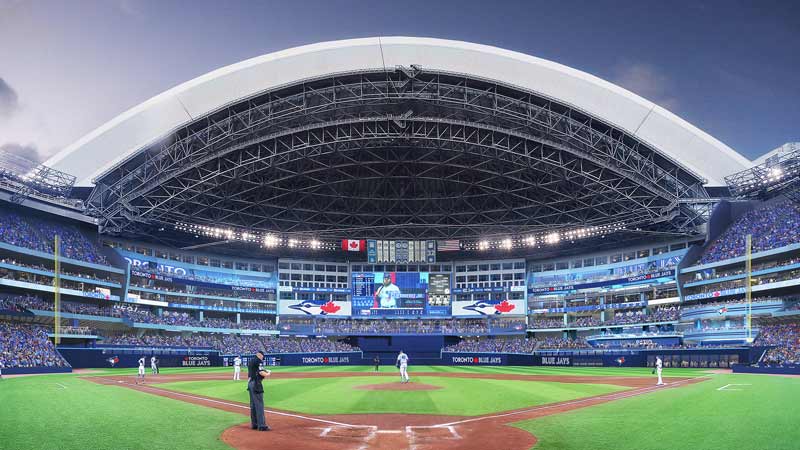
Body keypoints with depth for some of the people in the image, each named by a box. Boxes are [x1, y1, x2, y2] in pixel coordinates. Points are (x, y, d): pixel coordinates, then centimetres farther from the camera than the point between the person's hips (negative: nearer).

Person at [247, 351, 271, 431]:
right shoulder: (257, 361, -13)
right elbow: (261, 373, -20)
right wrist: (268, 373, 0)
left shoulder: (250, 361, 17)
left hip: (250, 383, 10)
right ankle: (261, 425, -9)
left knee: (253, 405, 14)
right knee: (259, 405, -9)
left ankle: (254, 424, 19)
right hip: (256, 384, -10)